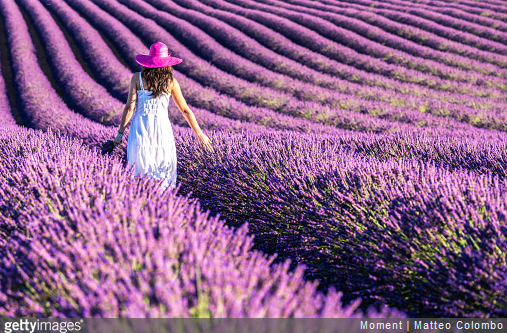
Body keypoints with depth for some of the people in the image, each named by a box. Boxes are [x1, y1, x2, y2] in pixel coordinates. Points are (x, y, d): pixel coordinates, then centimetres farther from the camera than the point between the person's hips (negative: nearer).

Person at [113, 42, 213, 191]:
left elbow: (130, 107, -7)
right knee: (164, 172, 11)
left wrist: (120, 132, 2)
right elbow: (185, 110, 1)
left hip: (140, 129, 0)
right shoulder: (171, 82, -3)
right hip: (162, 129, 0)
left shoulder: (137, 78, -4)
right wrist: (200, 135, 8)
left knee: (139, 171, 8)